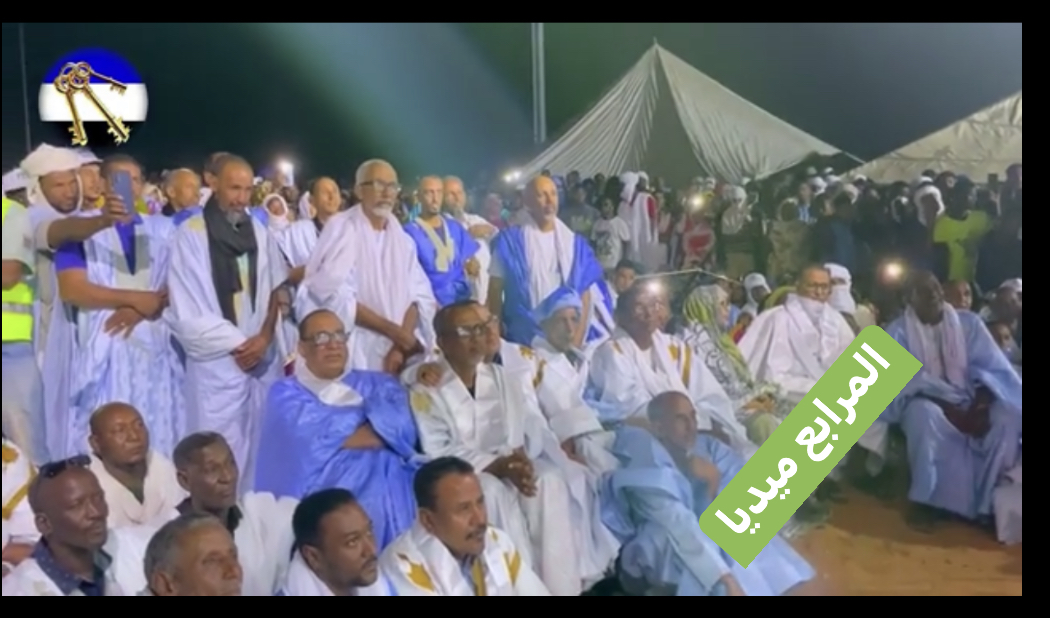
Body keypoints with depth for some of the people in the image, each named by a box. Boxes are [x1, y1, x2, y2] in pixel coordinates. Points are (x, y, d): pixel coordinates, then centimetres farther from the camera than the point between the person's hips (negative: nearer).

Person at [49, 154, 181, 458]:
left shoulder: (163, 230, 12)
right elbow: (71, 289, -8)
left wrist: (140, 310, -11)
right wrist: (135, 298, -13)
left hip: (152, 347, 3)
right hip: (100, 349, -2)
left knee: (155, 441, 3)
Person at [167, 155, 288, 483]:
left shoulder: (259, 233, 7)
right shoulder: (190, 235, -7)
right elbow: (186, 310, -9)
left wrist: (264, 337, -5)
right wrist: (236, 343, -9)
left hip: (263, 356, 4)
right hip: (217, 360, -4)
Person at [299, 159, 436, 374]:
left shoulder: (402, 240, 9)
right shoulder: (341, 228, -6)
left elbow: (419, 294, 2)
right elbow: (335, 297, -15)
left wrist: (401, 344, -14)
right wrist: (392, 330, -16)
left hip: (395, 354, 5)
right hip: (353, 356, -4)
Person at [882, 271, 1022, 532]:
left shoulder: (969, 322, 7)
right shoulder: (898, 331, -1)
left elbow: (993, 366, 0)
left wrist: (982, 400, -20)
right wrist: (949, 406, -24)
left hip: (969, 402, 3)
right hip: (925, 401, -3)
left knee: (1008, 417, -27)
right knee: (927, 415, -38)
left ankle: (987, 500, -13)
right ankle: (925, 499, -23)